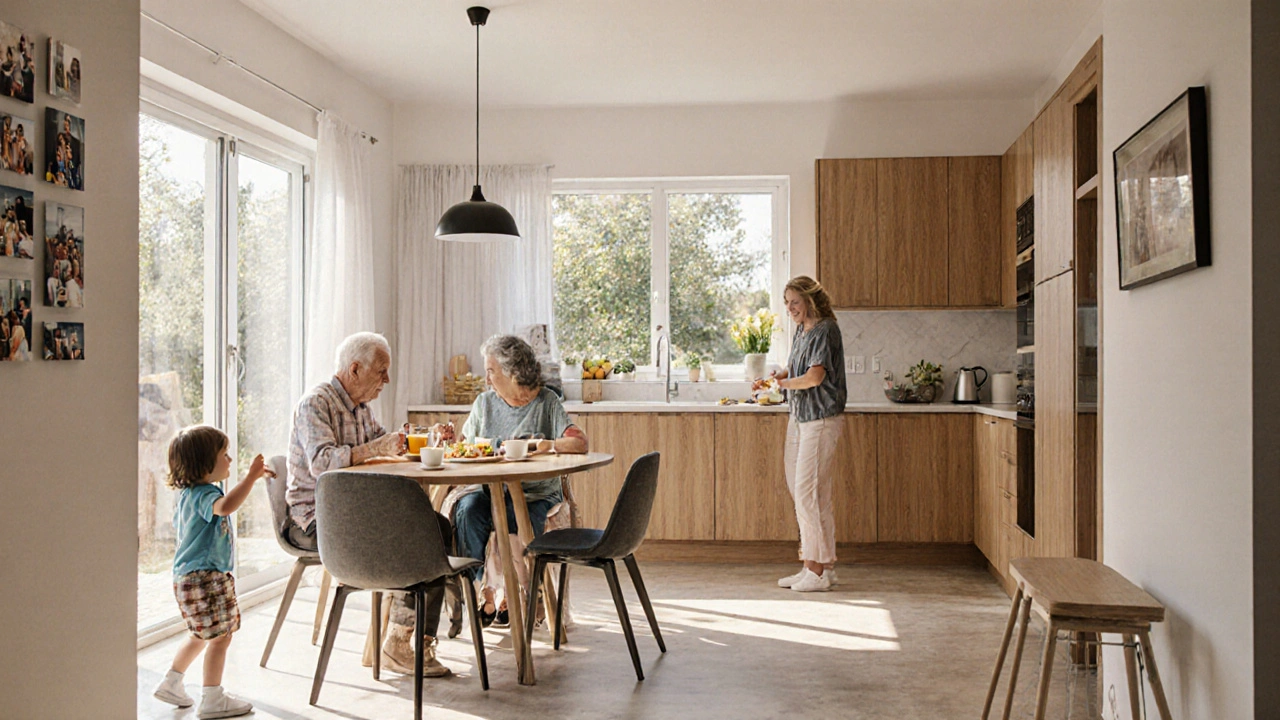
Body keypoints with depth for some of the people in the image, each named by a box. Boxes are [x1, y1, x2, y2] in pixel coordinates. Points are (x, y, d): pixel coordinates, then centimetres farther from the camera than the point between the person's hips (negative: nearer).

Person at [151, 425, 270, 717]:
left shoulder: (186, 494, 13)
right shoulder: (204, 495, -21)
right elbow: (225, 506, -45)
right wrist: (252, 476, -44)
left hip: (188, 575, 11)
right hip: (204, 577, -11)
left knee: (201, 636, 24)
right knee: (220, 636, -4)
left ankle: (171, 684, 34)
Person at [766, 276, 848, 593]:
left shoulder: (825, 331, -13)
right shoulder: (801, 330, 14)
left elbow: (815, 376, -23)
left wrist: (785, 383, -10)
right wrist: (780, 374, 4)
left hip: (821, 420, -9)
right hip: (799, 417, 9)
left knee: (809, 493, -8)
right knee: (798, 489, 10)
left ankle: (820, 571, 1)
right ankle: (813, 566, 18)